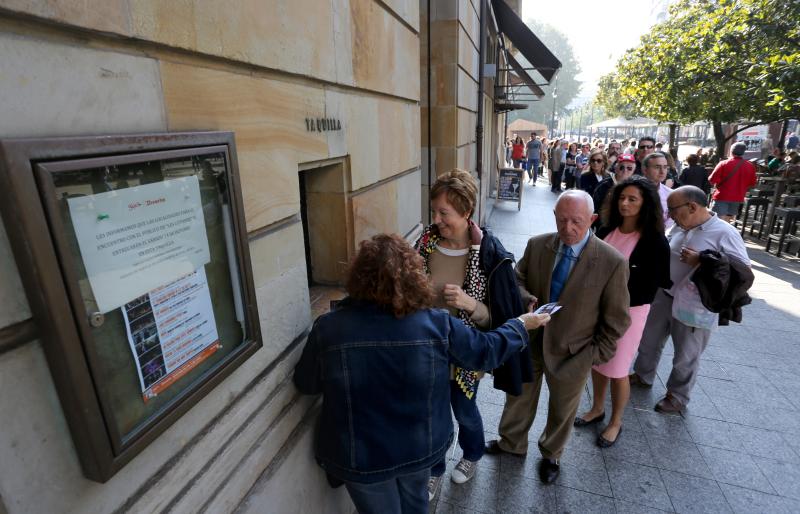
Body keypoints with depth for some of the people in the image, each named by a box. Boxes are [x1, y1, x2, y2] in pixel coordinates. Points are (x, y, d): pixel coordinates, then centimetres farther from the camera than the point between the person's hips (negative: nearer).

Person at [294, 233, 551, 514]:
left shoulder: (328, 327, -25)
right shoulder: (437, 324, -23)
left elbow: (306, 384, -8)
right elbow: (486, 350, -7)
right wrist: (521, 324, 11)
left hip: (360, 457, -1)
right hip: (420, 448, 2)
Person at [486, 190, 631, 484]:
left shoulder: (612, 263, -19)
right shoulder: (536, 245, -11)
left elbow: (617, 319, -10)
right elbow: (517, 280, 0)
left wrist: (597, 354, -10)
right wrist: (525, 298, -21)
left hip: (572, 353, -2)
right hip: (529, 340, 2)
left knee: (562, 410, 22)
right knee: (519, 397, 24)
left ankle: (551, 454, 52)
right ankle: (512, 443, 52)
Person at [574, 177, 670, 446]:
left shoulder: (655, 240, -15)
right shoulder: (606, 230, -2)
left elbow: (656, 284, -12)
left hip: (629, 311, -4)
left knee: (617, 369, 9)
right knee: (596, 361, 18)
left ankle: (615, 422, 32)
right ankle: (597, 408, 41)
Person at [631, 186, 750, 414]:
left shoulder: (725, 233, -17)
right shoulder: (681, 226, 2)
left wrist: (701, 261, -26)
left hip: (693, 308, -6)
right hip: (663, 296, 6)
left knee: (686, 357, 13)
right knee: (649, 340, 20)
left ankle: (677, 396, 33)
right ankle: (643, 375, 43)